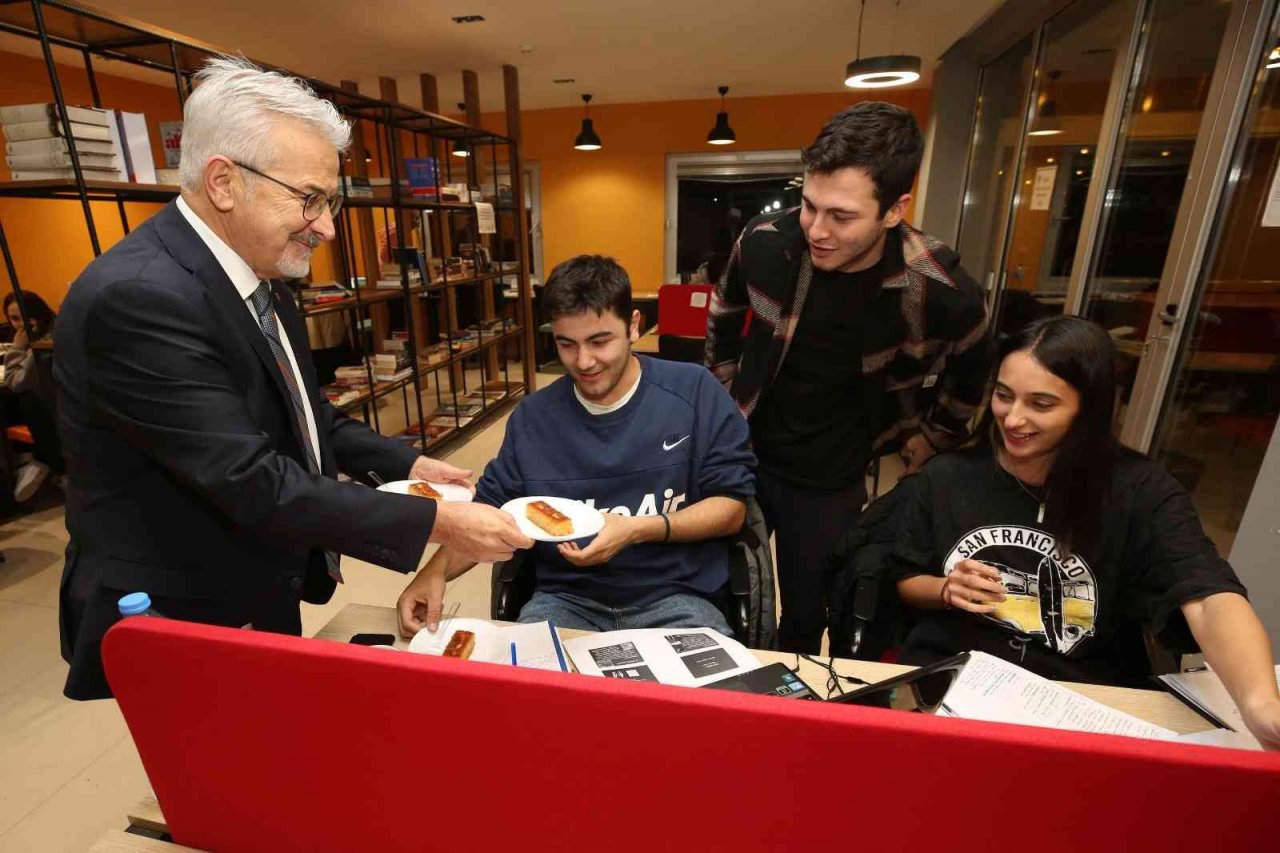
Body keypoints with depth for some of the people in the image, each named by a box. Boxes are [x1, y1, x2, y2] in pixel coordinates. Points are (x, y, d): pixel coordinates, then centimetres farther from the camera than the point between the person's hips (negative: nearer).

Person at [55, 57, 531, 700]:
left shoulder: (256, 277, 1)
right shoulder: (137, 295, -27)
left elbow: (302, 416, 10)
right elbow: (252, 484, -30)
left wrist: (406, 464, -1)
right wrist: (437, 523, -29)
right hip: (179, 626, -8)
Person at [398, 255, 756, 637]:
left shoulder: (695, 393, -5)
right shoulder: (532, 416, 4)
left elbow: (731, 508, -4)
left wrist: (639, 530, -19)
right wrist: (437, 569, -10)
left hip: (673, 597, -2)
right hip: (567, 598, 3)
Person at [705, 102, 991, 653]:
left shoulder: (943, 294, -20)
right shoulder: (764, 241, -16)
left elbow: (966, 387, 4)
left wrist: (922, 446, 8)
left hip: (831, 484, -1)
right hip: (742, 454, 2)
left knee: (806, 621, 15)